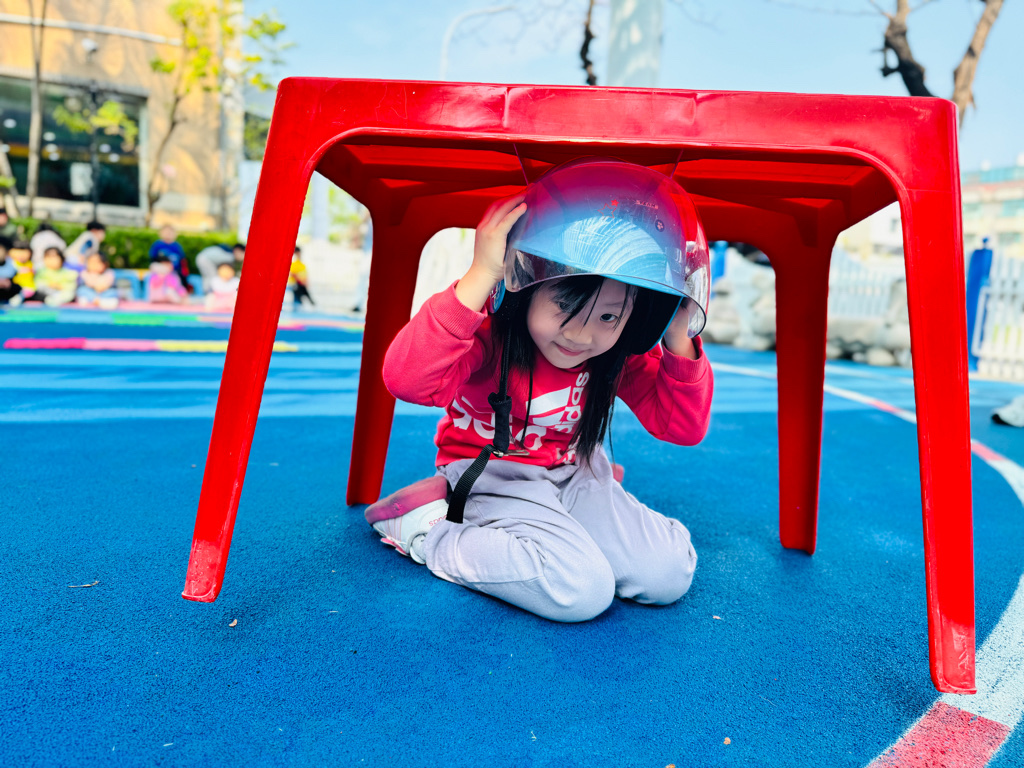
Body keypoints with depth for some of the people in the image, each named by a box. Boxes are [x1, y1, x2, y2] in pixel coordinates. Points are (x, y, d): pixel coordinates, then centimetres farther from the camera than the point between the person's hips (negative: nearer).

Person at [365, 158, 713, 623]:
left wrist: (679, 338, -21)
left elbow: (684, 426, -6)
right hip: (494, 476, -6)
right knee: (583, 592, -26)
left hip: (574, 475, 6)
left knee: (670, 576, -7)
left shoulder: (623, 355, -10)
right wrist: (480, 276, -48)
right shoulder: (489, 331, -27)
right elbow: (408, 379, -46)